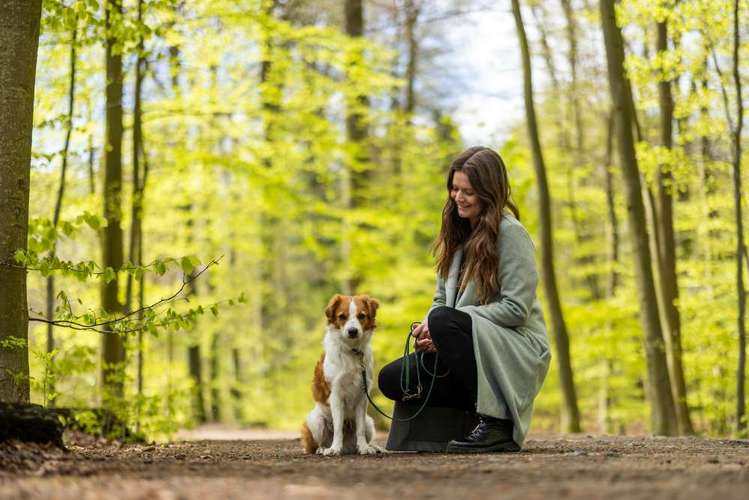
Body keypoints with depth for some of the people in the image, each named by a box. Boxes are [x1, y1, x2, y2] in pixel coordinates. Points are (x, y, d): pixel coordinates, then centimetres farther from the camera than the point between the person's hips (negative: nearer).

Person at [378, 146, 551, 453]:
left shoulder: (510, 233, -11)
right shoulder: (458, 235, 13)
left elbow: (516, 308, -17)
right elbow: (442, 298, 14)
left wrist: (440, 324, -19)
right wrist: (425, 328, -11)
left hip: (517, 351, -7)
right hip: (473, 349, 7)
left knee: (444, 320, -33)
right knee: (392, 379, -9)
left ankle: (497, 425, -26)